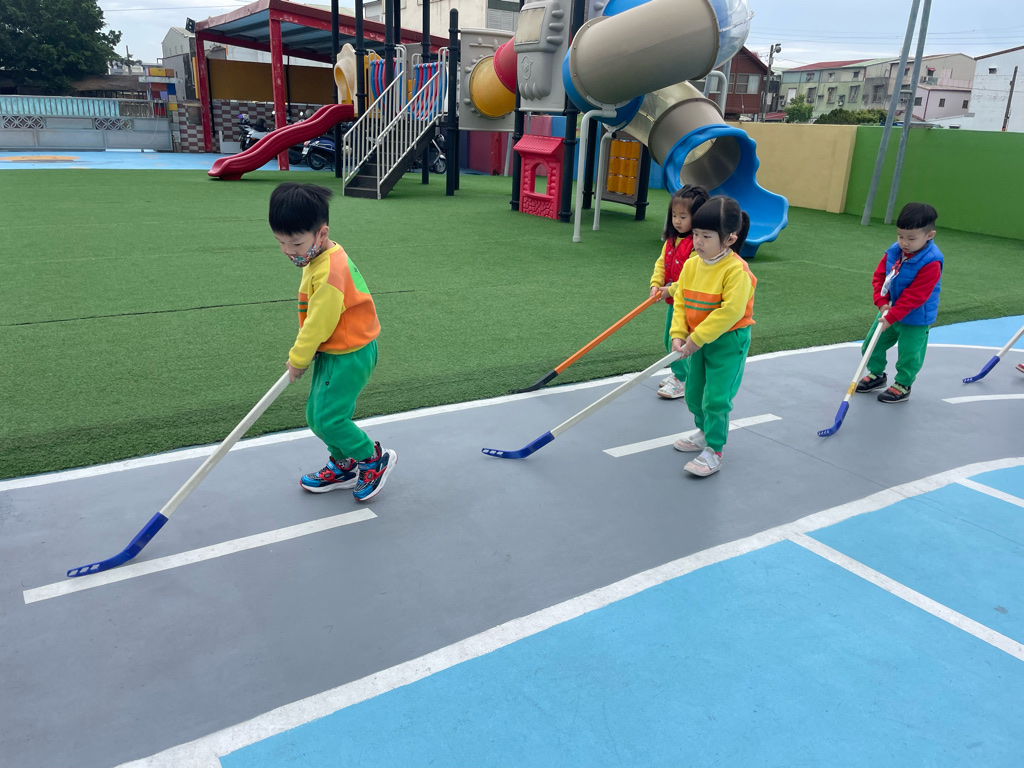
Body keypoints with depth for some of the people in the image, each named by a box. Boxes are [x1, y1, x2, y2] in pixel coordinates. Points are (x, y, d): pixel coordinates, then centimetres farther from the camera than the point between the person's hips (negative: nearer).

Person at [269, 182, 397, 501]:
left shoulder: (329, 272, -26)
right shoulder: (321, 258, 6)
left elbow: (319, 325, -21)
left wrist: (298, 359, -7)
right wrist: (301, 353, 14)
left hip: (349, 355, -10)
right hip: (332, 352, 10)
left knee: (328, 418, -8)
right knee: (315, 415, 14)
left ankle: (375, 459, 12)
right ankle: (343, 465, 32)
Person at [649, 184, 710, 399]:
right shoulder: (672, 239, 6)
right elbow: (662, 262, 9)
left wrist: (671, 290, -23)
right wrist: (656, 284, -6)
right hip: (672, 301, 9)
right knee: (669, 340, 18)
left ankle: (683, 381, 8)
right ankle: (677, 373, 36)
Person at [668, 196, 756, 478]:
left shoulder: (737, 270, -22)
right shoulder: (691, 265, 0)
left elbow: (731, 311, -27)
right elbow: (681, 302, 3)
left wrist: (697, 338, -25)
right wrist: (679, 334, -9)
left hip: (728, 341, -7)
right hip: (698, 341, 7)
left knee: (716, 398, -7)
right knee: (694, 393, 18)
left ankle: (713, 452, 6)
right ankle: (705, 432, 41)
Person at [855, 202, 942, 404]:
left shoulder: (930, 263, -26)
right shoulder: (893, 251, -7)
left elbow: (914, 297, -27)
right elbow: (879, 276, 1)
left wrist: (892, 317, -27)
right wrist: (882, 302, -13)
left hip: (915, 320, -6)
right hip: (889, 311, 6)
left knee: (908, 355, 5)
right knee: (871, 345, 14)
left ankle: (903, 386, 26)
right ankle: (876, 375, 37)